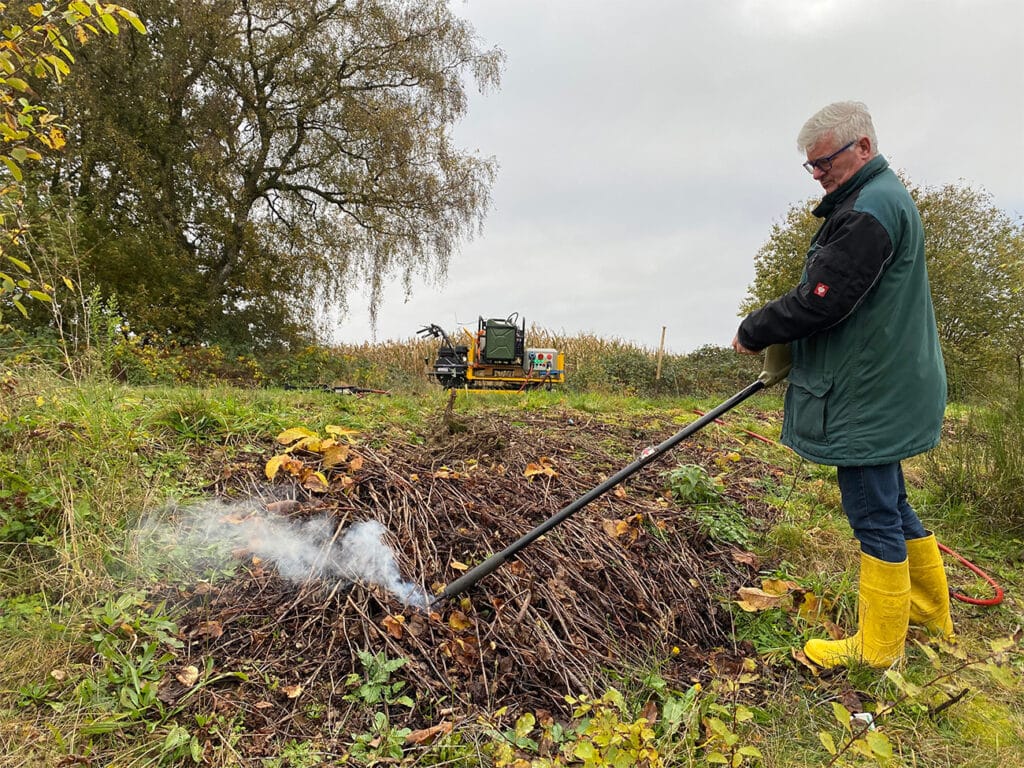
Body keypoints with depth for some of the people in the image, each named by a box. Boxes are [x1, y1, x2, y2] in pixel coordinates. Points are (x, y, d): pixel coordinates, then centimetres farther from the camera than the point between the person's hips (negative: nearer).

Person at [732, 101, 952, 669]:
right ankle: (931, 612, 37)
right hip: (885, 385, 11)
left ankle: (879, 646, 16)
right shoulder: (883, 199, 17)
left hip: (871, 394, -11)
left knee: (874, 514, 1)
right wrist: (780, 344, 11)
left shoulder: (870, 208, -18)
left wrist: (753, 333, -9)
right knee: (889, 504, 21)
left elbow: (820, 302, -23)